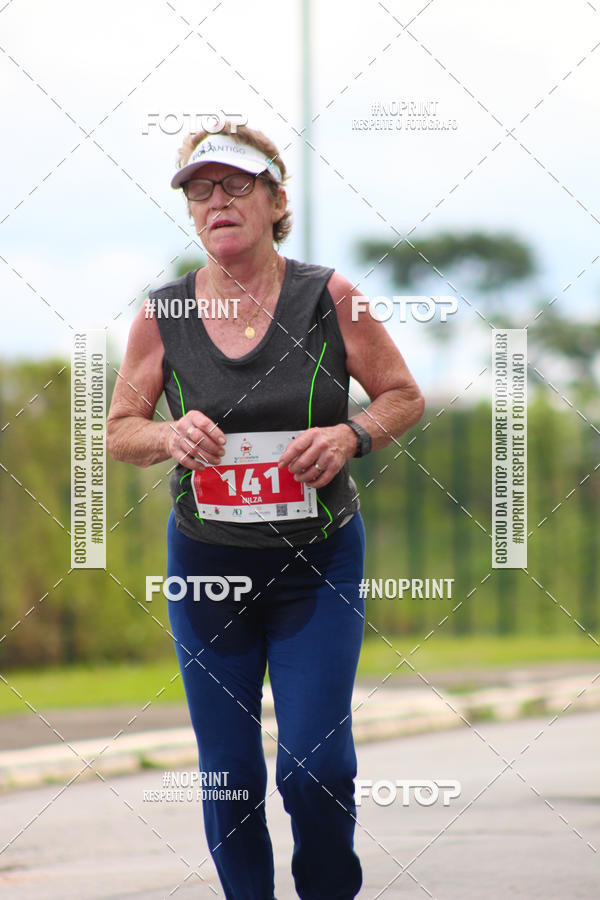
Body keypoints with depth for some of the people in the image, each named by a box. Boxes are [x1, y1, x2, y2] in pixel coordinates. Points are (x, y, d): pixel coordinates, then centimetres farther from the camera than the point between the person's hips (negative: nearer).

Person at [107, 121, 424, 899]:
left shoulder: (327, 296, -5)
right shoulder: (163, 315, -2)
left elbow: (405, 397, 4)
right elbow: (120, 431, 6)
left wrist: (350, 435, -16)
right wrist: (171, 436, -15)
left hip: (319, 563, -1)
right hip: (207, 566, 2)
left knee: (315, 766, -9)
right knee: (229, 776, 4)